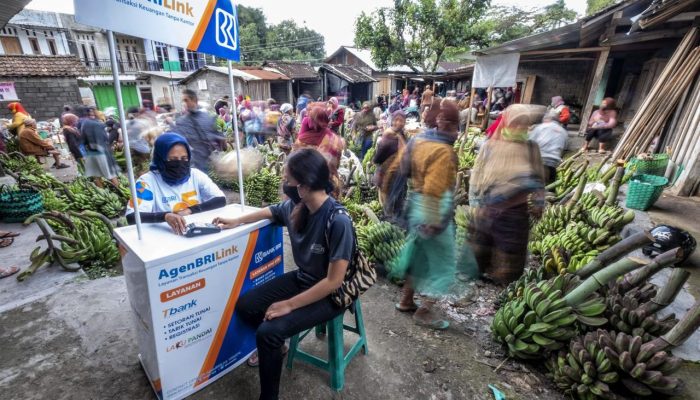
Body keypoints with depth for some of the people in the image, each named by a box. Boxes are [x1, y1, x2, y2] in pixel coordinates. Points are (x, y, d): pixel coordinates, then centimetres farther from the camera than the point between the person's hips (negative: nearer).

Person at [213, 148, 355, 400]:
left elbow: (334, 281, -27)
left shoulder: (338, 222, -31)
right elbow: (271, 212, 15)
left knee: (268, 331, -21)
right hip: (302, 280, 7)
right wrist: (236, 221, 16)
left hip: (329, 295, -7)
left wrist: (289, 305, -22)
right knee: (244, 306, 4)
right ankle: (275, 347, 33)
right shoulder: (296, 207, -10)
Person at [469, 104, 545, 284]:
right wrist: (476, 199, -8)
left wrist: (538, 203, 2)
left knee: (510, 247, 11)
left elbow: (538, 177, 6)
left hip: (516, 209, 0)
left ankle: (505, 279, 31)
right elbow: (477, 172, -2)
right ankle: (476, 272, 37)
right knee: (480, 242, 16)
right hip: (488, 207, 0)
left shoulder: (531, 147, 1)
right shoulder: (491, 145, -3)